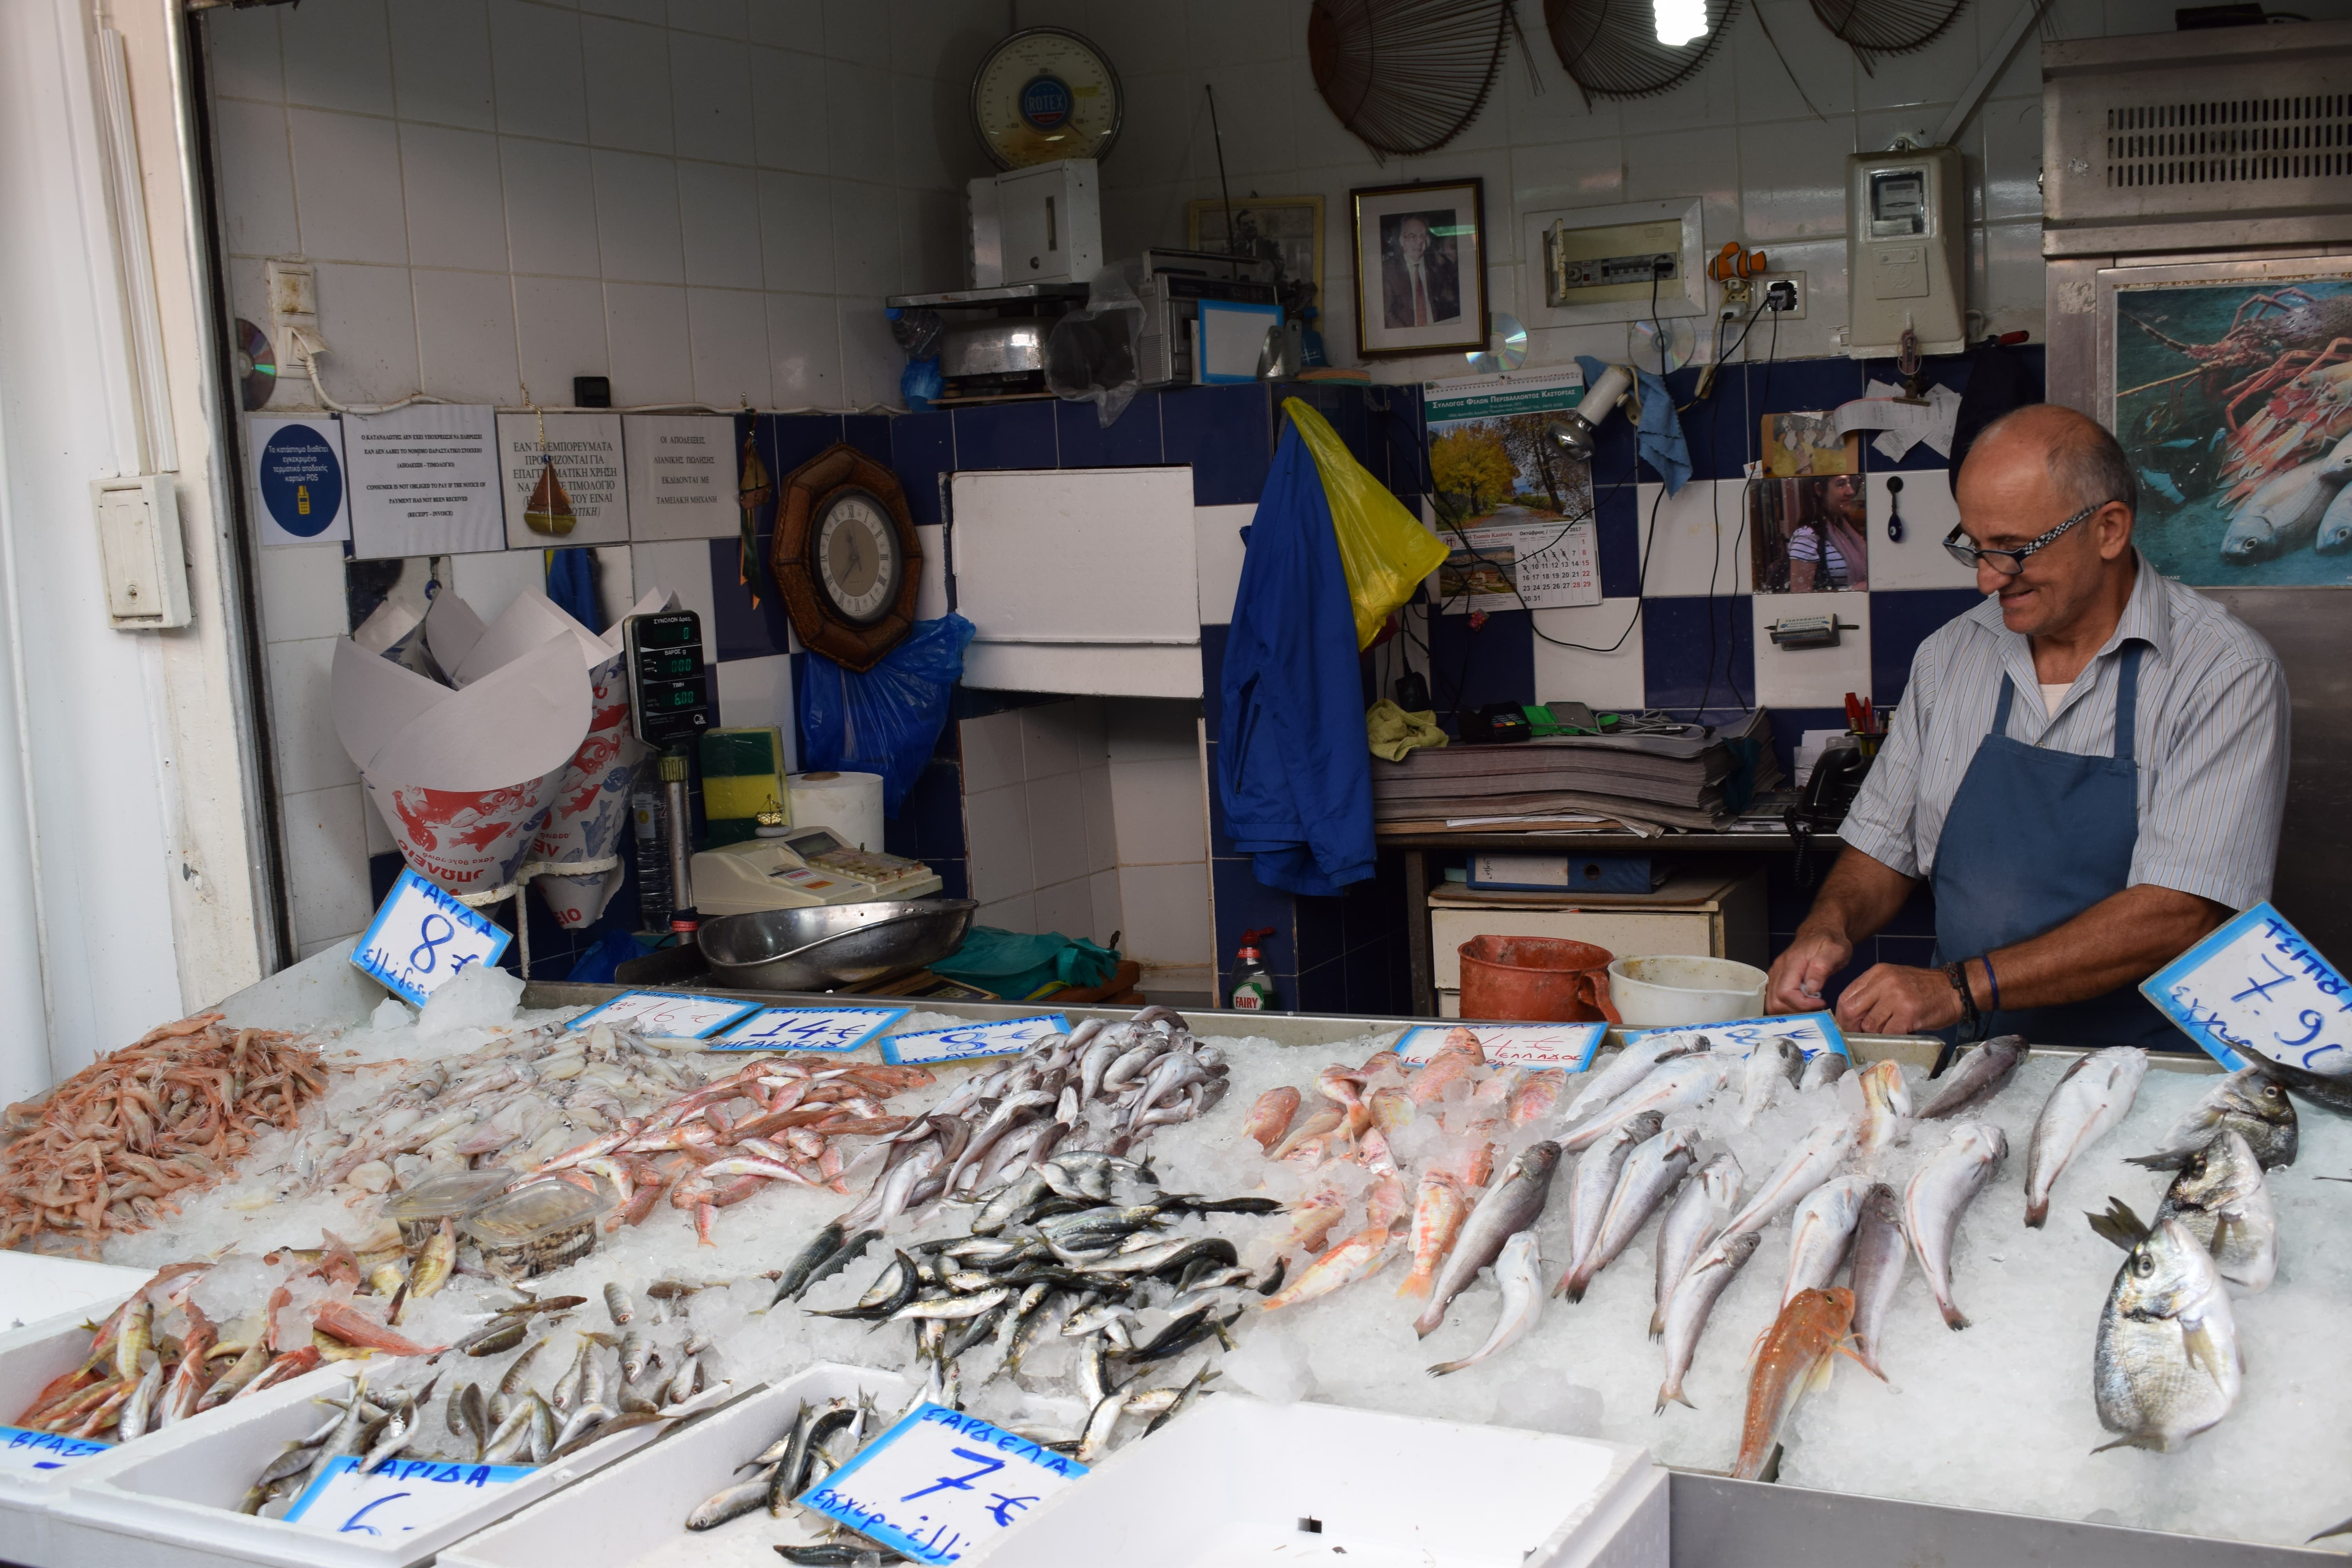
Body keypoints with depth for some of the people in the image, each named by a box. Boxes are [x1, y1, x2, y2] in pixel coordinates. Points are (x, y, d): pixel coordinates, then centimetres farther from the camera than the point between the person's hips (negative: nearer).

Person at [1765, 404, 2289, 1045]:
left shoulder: (2227, 673, -7)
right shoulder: (1948, 656, 10)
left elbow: (2177, 918, -16)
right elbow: (1883, 849, 18)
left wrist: (1960, 988, -23)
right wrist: (1829, 927, -4)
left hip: (2143, 1068, -4)